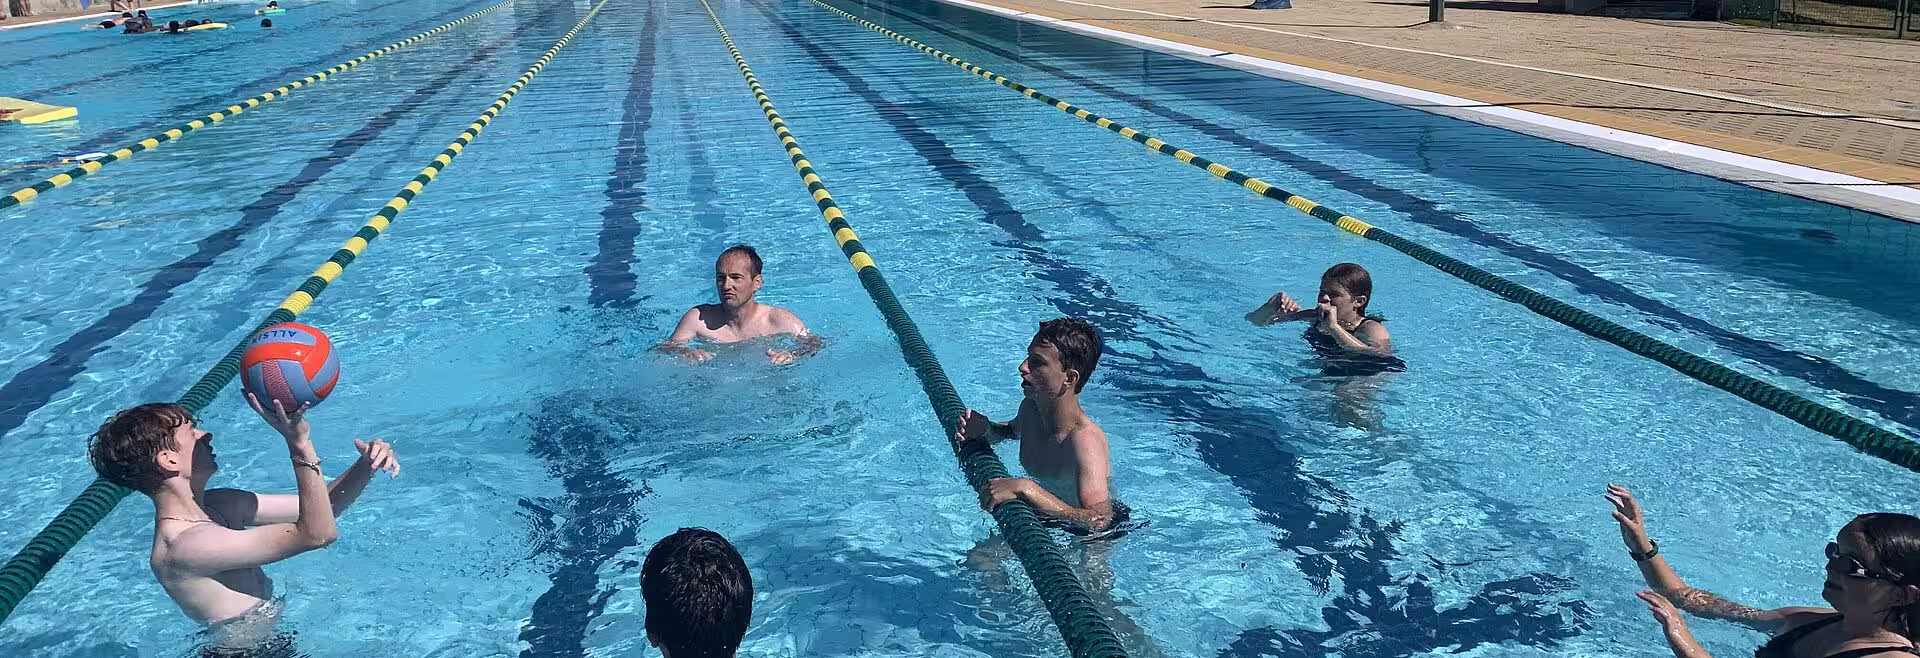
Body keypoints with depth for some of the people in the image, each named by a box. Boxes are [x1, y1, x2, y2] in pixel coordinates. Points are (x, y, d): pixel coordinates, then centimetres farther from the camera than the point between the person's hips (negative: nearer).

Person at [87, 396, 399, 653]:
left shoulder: (216, 505, 1)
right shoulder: (185, 547, -26)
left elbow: (319, 509, 5)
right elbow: (317, 533, -30)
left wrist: (365, 467, -14)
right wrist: (300, 443, -37)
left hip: (266, 640, 9)